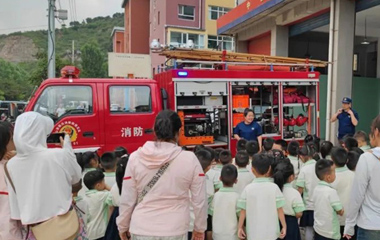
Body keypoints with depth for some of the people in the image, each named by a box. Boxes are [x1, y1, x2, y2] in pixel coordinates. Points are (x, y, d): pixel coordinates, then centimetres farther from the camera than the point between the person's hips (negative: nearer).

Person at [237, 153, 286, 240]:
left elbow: (243, 210, -5)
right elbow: (279, 209, -7)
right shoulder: (274, 187, -9)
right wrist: (284, 226, 3)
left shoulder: (248, 188, -8)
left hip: (253, 233, 0)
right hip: (271, 232, 0)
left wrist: (240, 227, 5)